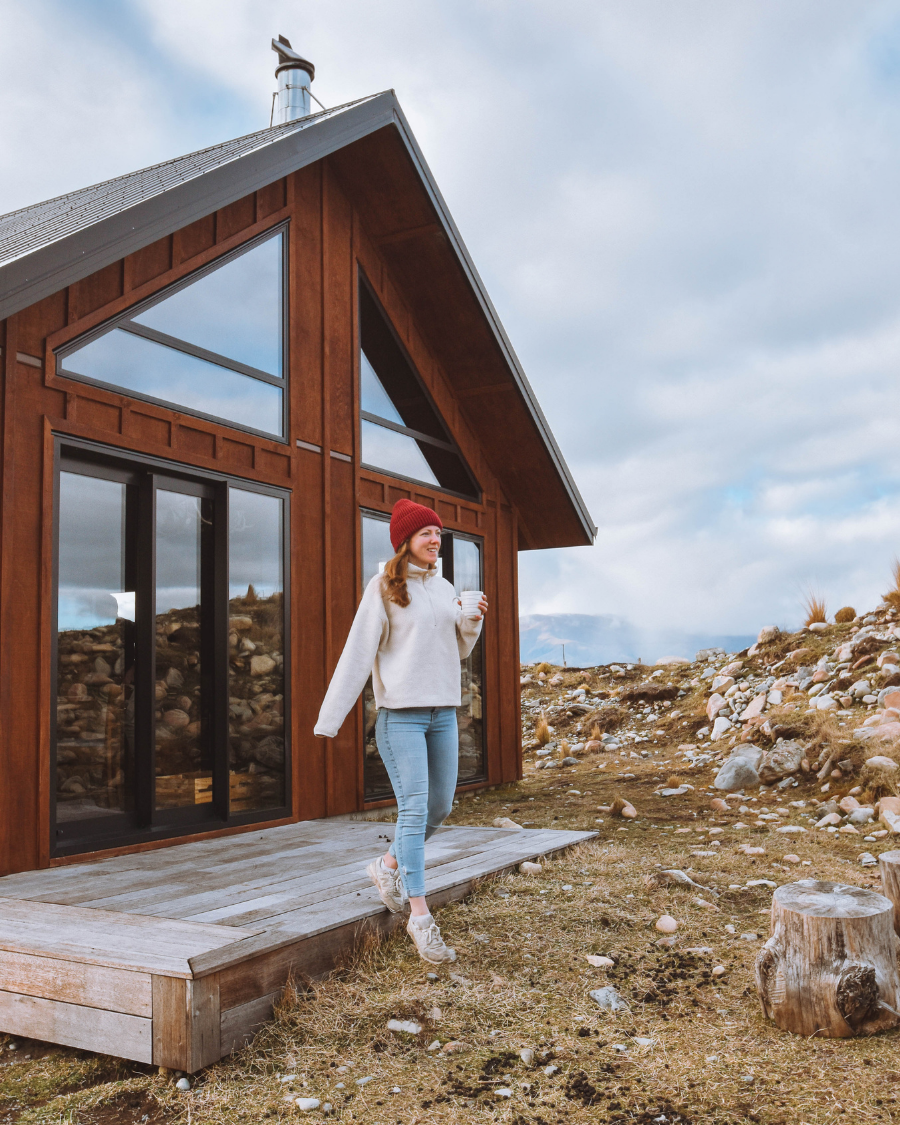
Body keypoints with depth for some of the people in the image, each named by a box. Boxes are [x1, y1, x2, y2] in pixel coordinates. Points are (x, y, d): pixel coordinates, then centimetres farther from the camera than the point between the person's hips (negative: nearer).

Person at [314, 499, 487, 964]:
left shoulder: (444, 589, 12)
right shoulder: (384, 587, -6)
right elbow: (358, 652, -9)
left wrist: (473, 621, -3)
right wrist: (330, 719, -12)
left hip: (443, 711, 7)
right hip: (401, 713, -7)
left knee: (441, 806, 11)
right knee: (414, 810, -9)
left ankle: (388, 865, 33)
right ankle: (420, 916, -2)